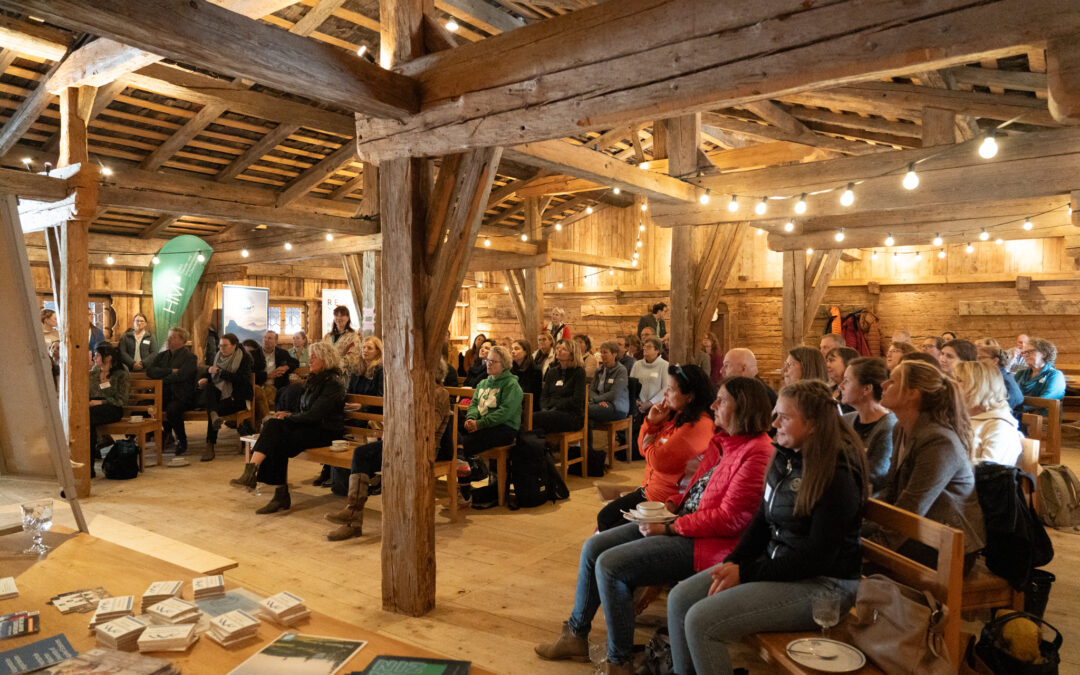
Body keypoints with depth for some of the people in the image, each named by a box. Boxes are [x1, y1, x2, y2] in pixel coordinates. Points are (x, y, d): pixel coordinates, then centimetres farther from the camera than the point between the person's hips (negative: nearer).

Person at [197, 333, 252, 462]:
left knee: (218, 408, -30)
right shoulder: (218, 356, 12)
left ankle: (210, 446, -23)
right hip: (220, 392, 5)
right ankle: (214, 415, -49)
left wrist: (219, 372, -18)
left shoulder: (244, 358, -4)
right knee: (208, 387, -27)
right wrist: (206, 378, -1)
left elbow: (241, 379, -17)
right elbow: (210, 373, 23)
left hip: (237, 396, -5)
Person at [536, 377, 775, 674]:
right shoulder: (721, 441, 10)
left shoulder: (757, 453, -18)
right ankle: (576, 636, 19)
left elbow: (731, 517, -22)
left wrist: (669, 527, -19)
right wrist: (671, 504, 3)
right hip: (679, 523, 10)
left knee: (610, 565, -20)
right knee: (593, 547, 4)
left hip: (705, 541, -10)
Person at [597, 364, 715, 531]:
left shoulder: (699, 426, -25)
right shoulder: (674, 414, 4)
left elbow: (659, 461, -29)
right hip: (648, 489, 9)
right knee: (604, 517, 13)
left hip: (666, 501, -9)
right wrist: (651, 421, -5)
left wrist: (649, 446, -7)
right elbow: (643, 447, 12)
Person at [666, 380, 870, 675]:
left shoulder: (838, 475, -19)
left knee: (701, 621, -21)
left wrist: (745, 573, -18)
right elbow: (762, 521, 12)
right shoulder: (784, 458, 6)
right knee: (680, 599, -1)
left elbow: (818, 556, -20)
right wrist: (733, 562, -4)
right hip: (775, 562, 9)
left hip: (822, 584, -9)